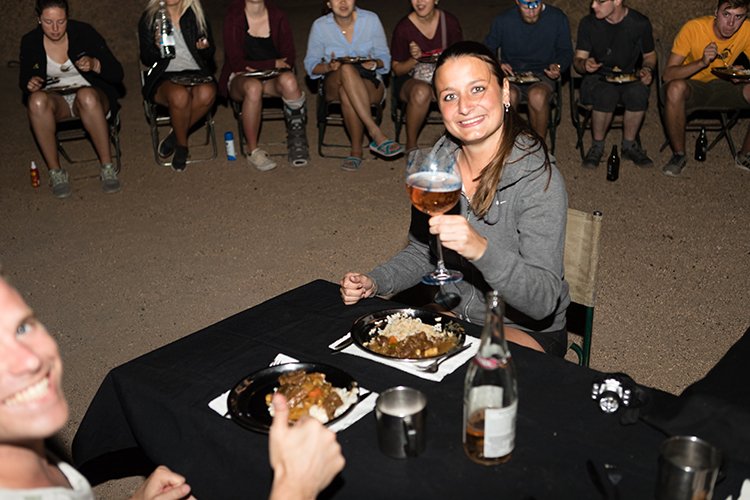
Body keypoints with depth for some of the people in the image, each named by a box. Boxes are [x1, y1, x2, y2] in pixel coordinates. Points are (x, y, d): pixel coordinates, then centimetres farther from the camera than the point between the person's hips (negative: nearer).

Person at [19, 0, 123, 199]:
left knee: (86, 96, -39)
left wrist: (94, 65, -29)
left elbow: (117, 73, -9)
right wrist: (29, 84, -12)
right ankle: (55, 171, -24)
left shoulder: (84, 32, -9)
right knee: (36, 100, -34)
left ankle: (107, 167, -29)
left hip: (90, 95, -2)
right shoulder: (30, 42, -2)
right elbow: (24, 81, 13)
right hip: (54, 100, 2)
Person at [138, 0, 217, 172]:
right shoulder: (148, 18, 8)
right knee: (180, 95, -38)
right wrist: (157, 47, -15)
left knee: (207, 93, -35)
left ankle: (175, 136, -12)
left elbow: (209, 55, 13)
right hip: (164, 76, -2)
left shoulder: (196, 16, 12)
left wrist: (204, 48, -10)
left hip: (196, 73, 2)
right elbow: (146, 60, 6)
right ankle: (182, 145, -11)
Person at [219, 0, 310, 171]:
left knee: (288, 80, -33)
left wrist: (256, 67, -11)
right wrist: (273, 64, -11)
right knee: (253, 87, -38)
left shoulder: (277, 16, 1)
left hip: (272, 77, 2)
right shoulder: (233, 17, -6)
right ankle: (253, 151, -24)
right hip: (240, 78, -2)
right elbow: (236, 63, -10)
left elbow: (289, 60, 0)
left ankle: (297, 138, -19)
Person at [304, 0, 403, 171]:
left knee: (346, 93, -37)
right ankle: (376, 134, -40)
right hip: (334, 85, 1)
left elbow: (385, 58, 3)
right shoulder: (320, 26, -2)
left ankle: (356, 151, -25)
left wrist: (374, 64, -21)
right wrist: (329, 67, -21)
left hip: (370, 83, 0)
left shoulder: (371, 19, -1)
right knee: (347, 69, -36)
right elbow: (311, 65, 1)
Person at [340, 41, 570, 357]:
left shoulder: (538, 179, -22)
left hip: (525, 329, -5)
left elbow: (544, 301, -27)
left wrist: (482, 249, -44)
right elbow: (421, 252, 8)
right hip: (453, 310, 6)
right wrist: (374, 282, -11)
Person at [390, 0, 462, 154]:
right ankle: (410, 145, -19)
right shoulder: (403, 28, -8)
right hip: (414, 80, -2)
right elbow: (397, 69, 0)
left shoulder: (449, 21, -2)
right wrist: (414, 59, -20)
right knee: (421, 92, -39)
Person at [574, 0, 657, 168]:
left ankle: (629, 146, -11)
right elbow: (578, 59, 0)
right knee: (606, 95, -36)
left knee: (639, 93, -33)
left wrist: (647, 69, -9)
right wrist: (584, 64, -24)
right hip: (597, 78, -1)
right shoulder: (588, 23, -5)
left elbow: (650, 55, 12)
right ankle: (597, 146, -14)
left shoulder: (640, 23, -3)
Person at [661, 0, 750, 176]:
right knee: (675, 88, -39)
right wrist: (701, 62, -39)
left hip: (723, 84, 4)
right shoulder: (694, 28, -22)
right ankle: (679, 155, -19)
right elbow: (668, 74, -24)